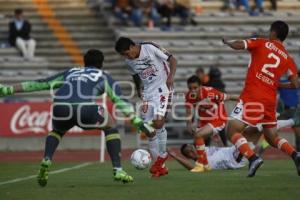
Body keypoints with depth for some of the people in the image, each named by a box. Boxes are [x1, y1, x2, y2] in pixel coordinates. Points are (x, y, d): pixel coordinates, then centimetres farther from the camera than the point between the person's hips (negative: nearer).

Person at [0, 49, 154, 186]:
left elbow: (38, 84, 36)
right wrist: (139, 123, 19)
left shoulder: (70, 73, 37)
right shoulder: (104, 77, 30)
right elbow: (120, 101, 19)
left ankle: (46, 161, 9)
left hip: (60, 108, 3)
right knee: (110, 127, 25)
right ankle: (118, 170, 14)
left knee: (57, 131, 36)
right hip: (86, 108, -3)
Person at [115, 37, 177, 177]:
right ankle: (160, 167, 10)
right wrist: (139, 92, 14)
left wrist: (171, 76, -28)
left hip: (162, 88, -6)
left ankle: (162, 155, 0)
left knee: (158, 122, -22)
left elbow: (172, 59, -13)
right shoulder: (129, 62, 1)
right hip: (147, 92, 6)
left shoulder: (150, 48, -16)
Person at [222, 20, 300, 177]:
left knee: (232, 131, -4)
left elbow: (237, 45, -9)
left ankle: (253, 158, -25)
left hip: (252, 96, -5)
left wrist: (227, 42, 13)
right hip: (270, 100, 5)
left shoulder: (261, 43, 2)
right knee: (272, 138, 19)